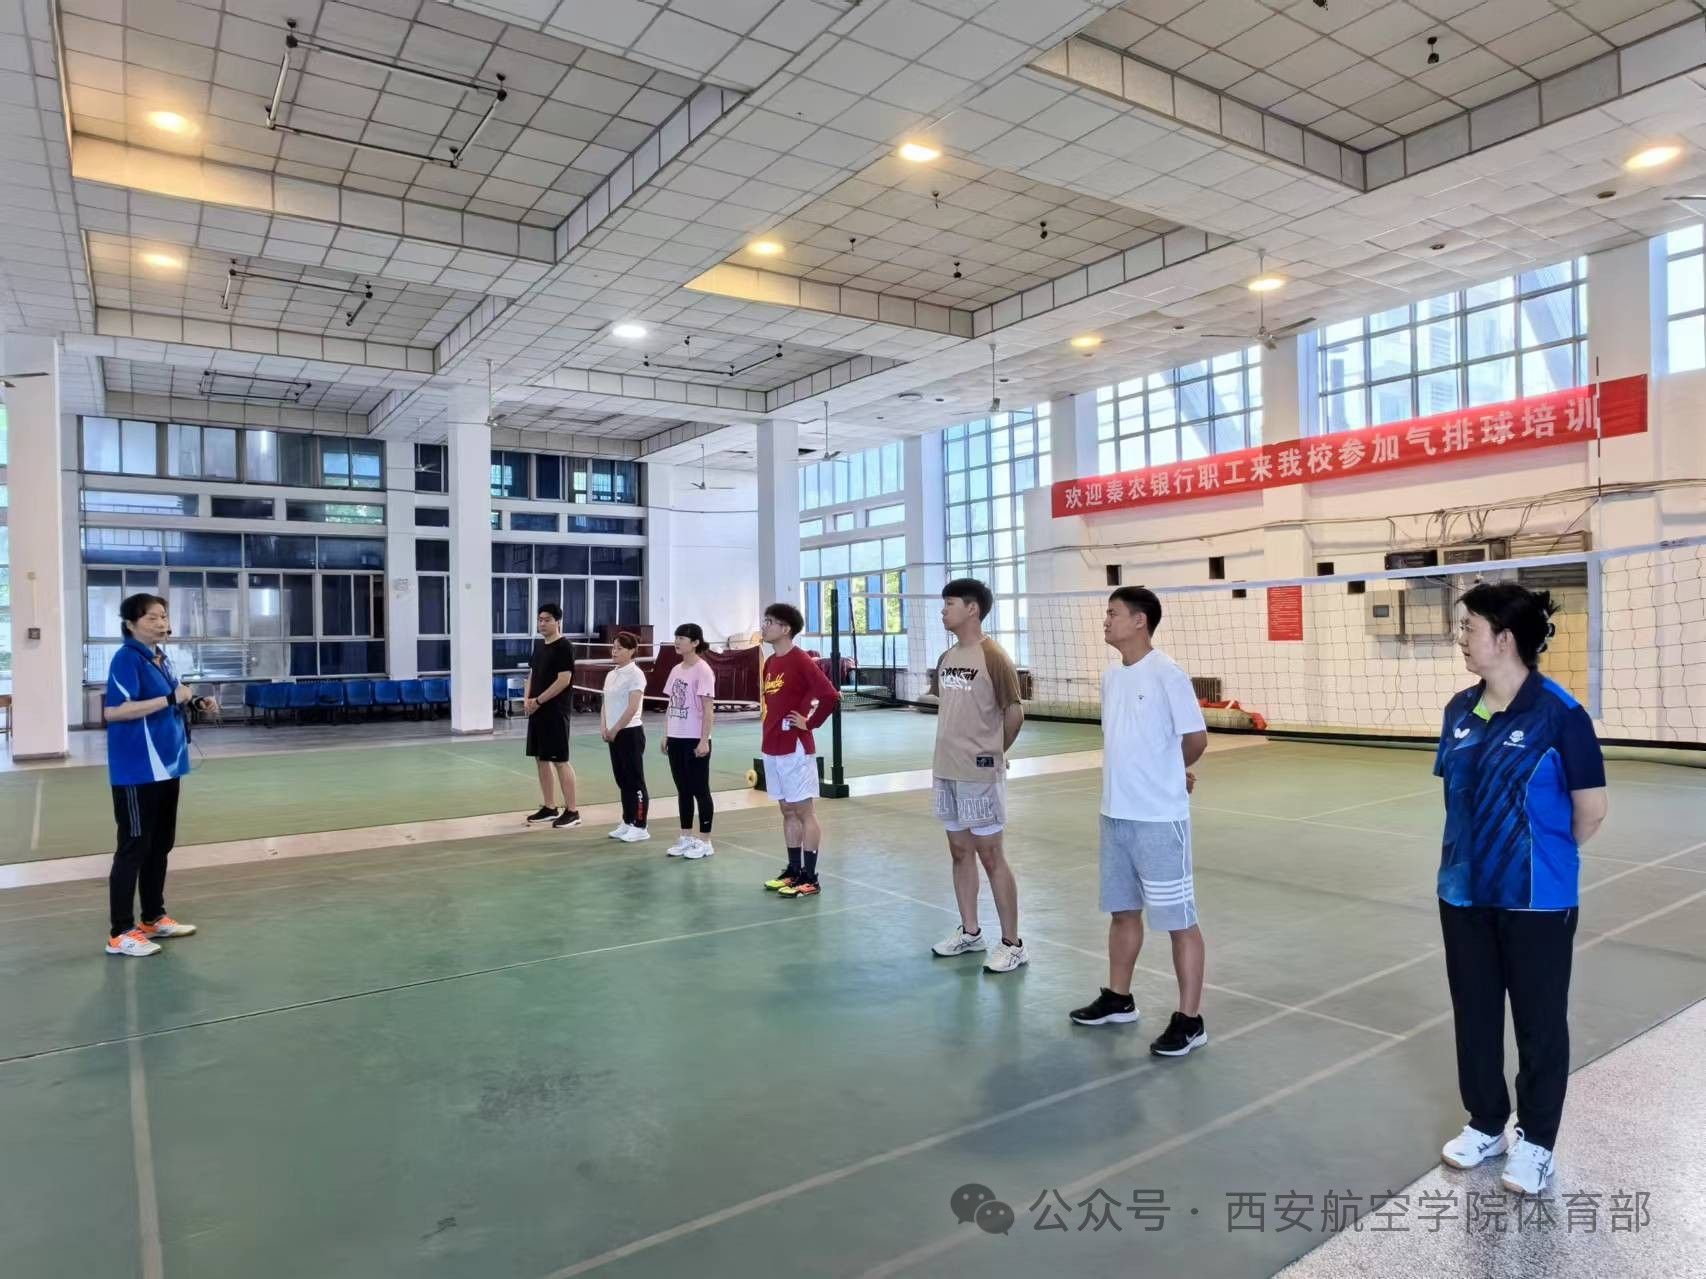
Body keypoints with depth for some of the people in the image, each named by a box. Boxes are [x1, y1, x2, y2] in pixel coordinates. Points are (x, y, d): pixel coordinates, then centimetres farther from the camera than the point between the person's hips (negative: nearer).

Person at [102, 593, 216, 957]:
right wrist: (170, 698, -25)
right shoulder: (127, 658, -14)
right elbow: (113, 711, -25)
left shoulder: (161, 658, 11)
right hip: (136, 771, -9)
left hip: (165, 766, 9)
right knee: (134, 847, -2)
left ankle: (154, 918, 27)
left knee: (160, 845, 16)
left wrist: (195, 704, 4)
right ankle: (120, 933, 7)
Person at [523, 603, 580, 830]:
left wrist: (538, 701, -15)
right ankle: (549, 807, 22)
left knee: (560, 760, -6)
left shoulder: (564, 647, -12)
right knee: (541, 758, 12)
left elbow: (563, 680, -18)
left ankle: (572, 811, 0)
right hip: (537, 712, 9)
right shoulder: (539, 645, 14)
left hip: (555, 712, -9)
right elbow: (532, 674, 18)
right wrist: (527, 699, 2)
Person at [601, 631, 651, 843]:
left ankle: (640, 827, 4)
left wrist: (615, 729, -16)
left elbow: (632, 707, -18)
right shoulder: (611, 675, 12)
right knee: (622, 781, 13)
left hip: (630, 733, -8)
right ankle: (627, 822, 22)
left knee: (635, 781, -2)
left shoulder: (635, 674, -12)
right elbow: (606, 704, 15)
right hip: (614, 734, 8)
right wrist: (605, 728, 1)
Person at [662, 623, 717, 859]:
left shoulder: (703, 671, -11)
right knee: (683, 790, 12)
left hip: (695, 740, -7)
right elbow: (671, 706, 15)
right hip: (676, 739, 7)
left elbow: (708, 710, -14)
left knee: (700, 790, 1)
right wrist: (666, 735, 11)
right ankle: (686, 838, 21)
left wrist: (704, 740, -18)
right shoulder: (676, 670, 11)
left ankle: (704, 842, 9)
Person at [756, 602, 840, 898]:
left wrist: (810, 722, -15)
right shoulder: (769, 663, 11)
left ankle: (810, 878, 4)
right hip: (772, 747, 8)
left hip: (795, 748, -8)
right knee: (787, 810, 14)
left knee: (804, 811, -1)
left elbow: (830, 695, -24)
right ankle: (793, 870, 23)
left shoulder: (801, 661, -15)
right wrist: (769, 726, 13)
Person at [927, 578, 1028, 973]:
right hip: (946, 770, 7)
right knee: (960, 851, 14)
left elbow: (1015, 712, -9)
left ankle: (1012, 944, 9)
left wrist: (993, 750, 2)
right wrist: (952, 749, 13)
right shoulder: (946, 659, 10)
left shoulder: (993, 658, -13)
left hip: (979, 774, -7)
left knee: (990, 855, -1)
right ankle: (970, 932, 27)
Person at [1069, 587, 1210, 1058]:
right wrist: (1141, 776, 8)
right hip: (1115, 815, 8)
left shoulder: (1167, 675, -13)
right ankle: (1119, 998, 33)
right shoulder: (1111, 676, 10)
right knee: (1122, 911, 18)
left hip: (1159, 820, -8)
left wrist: (1168, 774, 9)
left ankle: (1189, 1020, 14)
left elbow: (1196, 740, -6)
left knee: (1178, 919, 3)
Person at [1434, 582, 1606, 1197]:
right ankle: (1486, 1123, 35)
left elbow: (1590, 808, -9)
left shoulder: (1559, 713, -17)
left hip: (1536, 899, -5)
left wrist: (1547, 857, 4)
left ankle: (1536, 1142, 30)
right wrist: (1476, 853, 9)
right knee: (1474, 1011, 16)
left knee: (1539, 1020, 11)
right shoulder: (1460, 710, 1)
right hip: (1465, 891, 6)